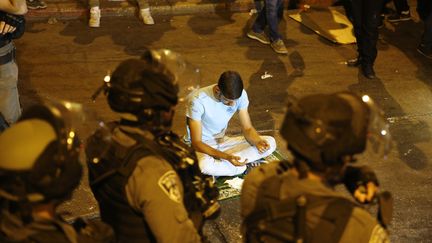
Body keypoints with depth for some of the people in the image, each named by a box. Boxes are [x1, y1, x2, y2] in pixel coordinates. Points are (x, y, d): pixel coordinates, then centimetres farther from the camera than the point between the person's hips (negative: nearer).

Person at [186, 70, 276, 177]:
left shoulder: (241, 95, -12)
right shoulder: (198, 100, -27)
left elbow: (247, 128, -5)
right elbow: (196, 143, -26)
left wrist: (258, 141, -29)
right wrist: (226, 157, -40)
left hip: (223, 141, 6)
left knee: (270, 142, -11)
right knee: (205, 165, -42)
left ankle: (218, 162, -17)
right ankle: (246, 167, -14)